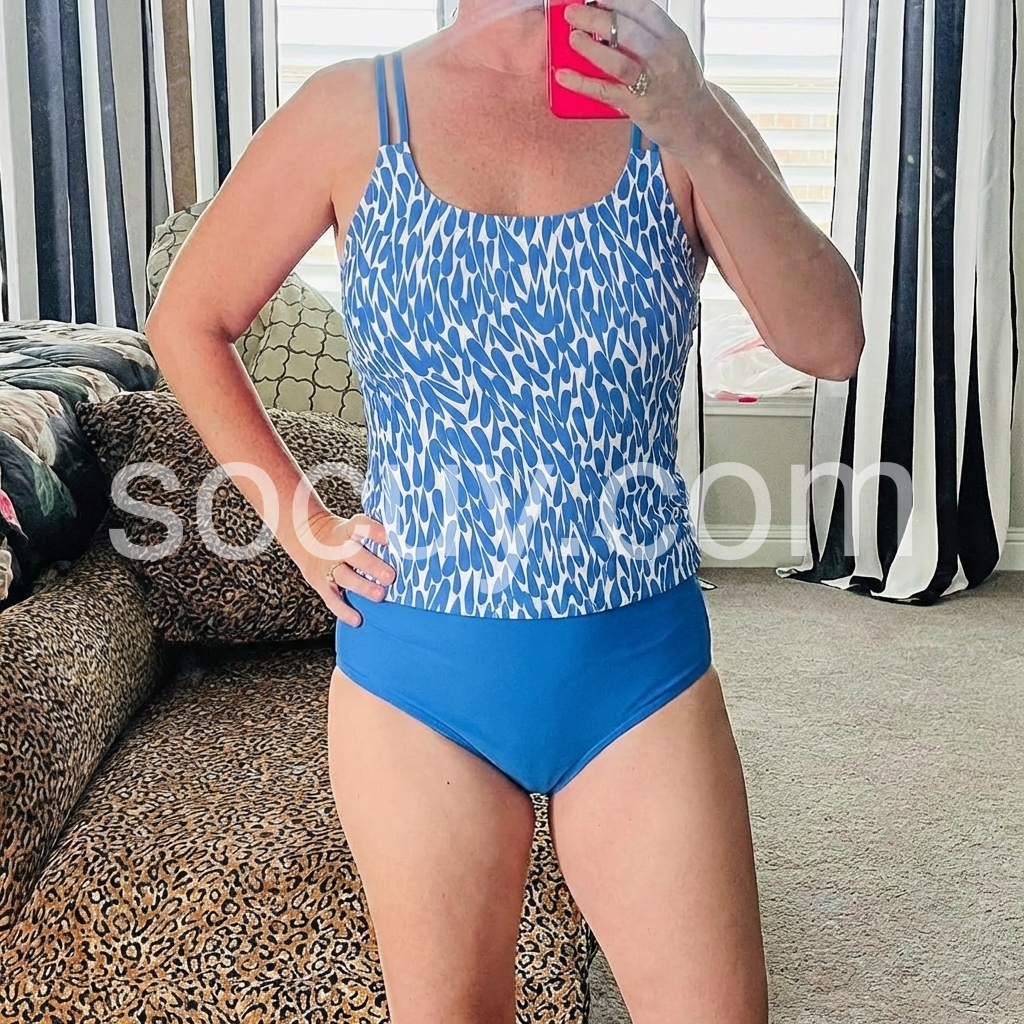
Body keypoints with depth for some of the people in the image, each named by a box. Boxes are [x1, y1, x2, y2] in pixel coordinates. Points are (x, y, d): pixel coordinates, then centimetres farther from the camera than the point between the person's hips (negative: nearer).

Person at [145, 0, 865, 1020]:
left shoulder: (677, 111, 0)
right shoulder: (352, 112, -2)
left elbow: (829, 344, -12)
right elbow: (186, 321, 8)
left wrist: (700, 133, -23)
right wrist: (299, 522, 2)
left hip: (641, 668, 1)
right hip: (418, 676, 0)